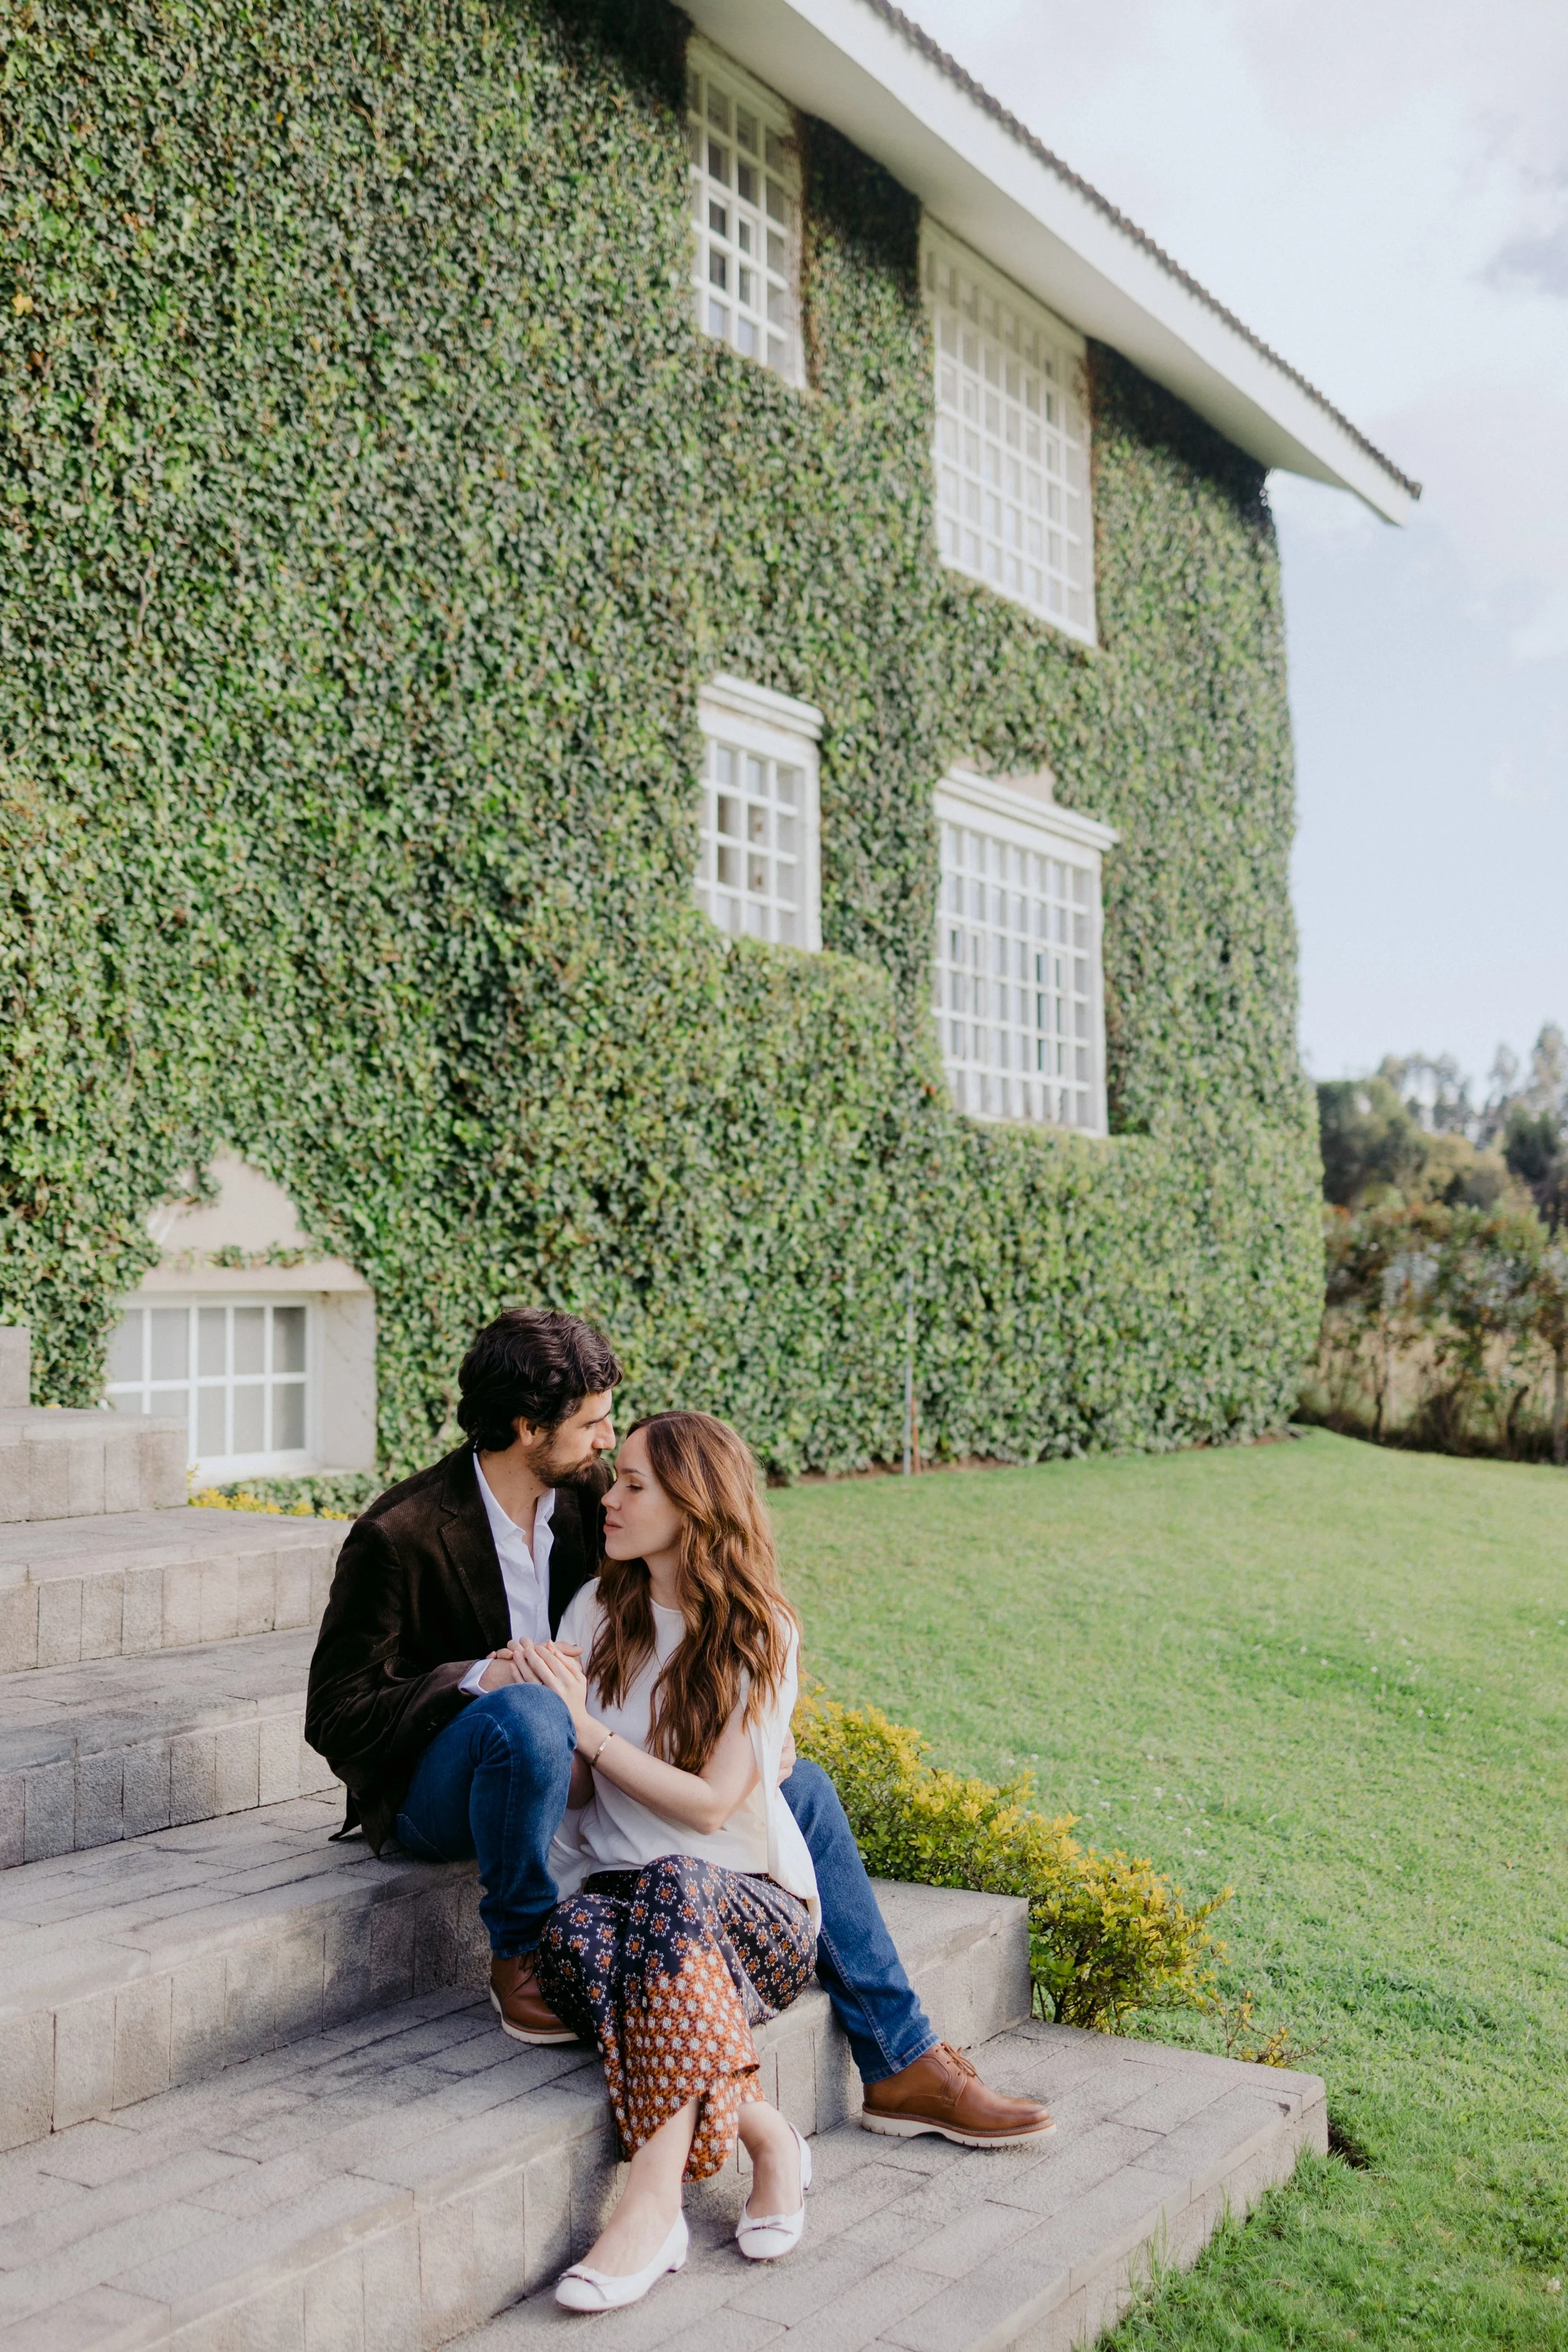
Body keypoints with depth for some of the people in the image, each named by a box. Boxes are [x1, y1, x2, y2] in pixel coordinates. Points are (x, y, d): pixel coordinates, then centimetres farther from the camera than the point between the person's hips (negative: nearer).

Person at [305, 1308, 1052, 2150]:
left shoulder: (587, 1496, -1)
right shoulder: (398, 1535, -19)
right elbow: (336, 1717, -16)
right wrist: (478, 1678, -30)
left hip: (576, 1763, 6)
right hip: (435, 1788, -6)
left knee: (799, 1788, -5)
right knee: (527, 1715, -42)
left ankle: (901, 2068, 0)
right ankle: (518, 1957, -17)